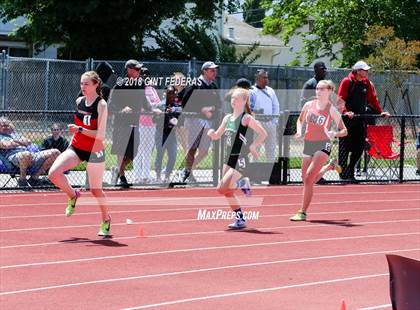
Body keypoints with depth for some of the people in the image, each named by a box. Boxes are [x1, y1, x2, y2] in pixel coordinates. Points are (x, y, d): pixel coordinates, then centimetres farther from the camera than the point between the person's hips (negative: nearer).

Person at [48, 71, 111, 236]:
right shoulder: (79, 101, 3)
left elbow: (100, 135, -20)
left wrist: (80, 130, -27)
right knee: (53, 173, -17)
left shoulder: (101, 105, -14)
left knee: (96, 190, 5)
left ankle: (106, 220, 31)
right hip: (76, 148, 5)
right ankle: (72, 195, 12)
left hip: (94, 151, -5)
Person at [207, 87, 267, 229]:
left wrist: (252, 147, -15)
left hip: (240, 160, -8)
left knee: (222, 188, -20)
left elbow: (263, 133, -12)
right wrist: (211, 133, -3)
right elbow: (217, 136, 18)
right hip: (229, 158, 8)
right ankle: (240, 219, 24)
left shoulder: (246, 118, -10)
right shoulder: (227, 118, 11)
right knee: (228, 192, 10)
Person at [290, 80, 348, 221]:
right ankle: (330, 165, 42)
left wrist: (335, 134, -26)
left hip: (323, 145, -6)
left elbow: (344, 131, -5)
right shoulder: (309, 105, 3)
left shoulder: (332, 110, -8)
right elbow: (300, 120, 21)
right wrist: (299, 131, 0)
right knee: (307, 180, 15)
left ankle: (303, 212, -10)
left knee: (308, 178, -18)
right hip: (308, 144, 6)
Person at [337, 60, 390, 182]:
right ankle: (343, 174, 1)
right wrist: (346, 112, -24)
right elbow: (340, 99, -11)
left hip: (360, 119, 6)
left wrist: (380, 112, 8)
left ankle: (350, 172, 13)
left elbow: (372, 98, 15)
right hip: (347, 120, -6)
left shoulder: (366, 83, 10)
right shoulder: (347, 82, -8)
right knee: (344, 147, -3)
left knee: (359, 147, 4)